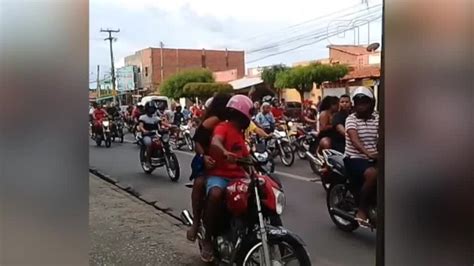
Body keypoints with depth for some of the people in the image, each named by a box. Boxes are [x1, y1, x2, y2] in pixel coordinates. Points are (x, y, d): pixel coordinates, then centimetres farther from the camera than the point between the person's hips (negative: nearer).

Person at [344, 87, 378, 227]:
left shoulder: (377, 118, 9)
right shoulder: (351, 119, -5)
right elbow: (354, 139, -22)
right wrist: (367, 153, -39)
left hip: (373, 158, 5)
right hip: (354, 158, -5)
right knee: (373, 174, -32)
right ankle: (361, 210, -16)